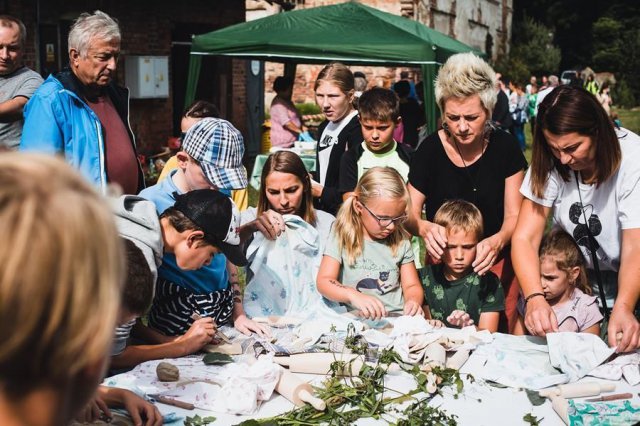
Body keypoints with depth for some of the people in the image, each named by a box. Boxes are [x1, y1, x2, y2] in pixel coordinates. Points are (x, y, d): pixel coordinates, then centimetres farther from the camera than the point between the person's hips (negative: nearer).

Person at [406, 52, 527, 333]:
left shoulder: (505, 147, -7)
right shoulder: (430, 150, -9)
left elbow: (514, 216, -6)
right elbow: (409, 214, -6)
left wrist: (497, 241, -28)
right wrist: (424, 227, -29)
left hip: (497, 263, 0)